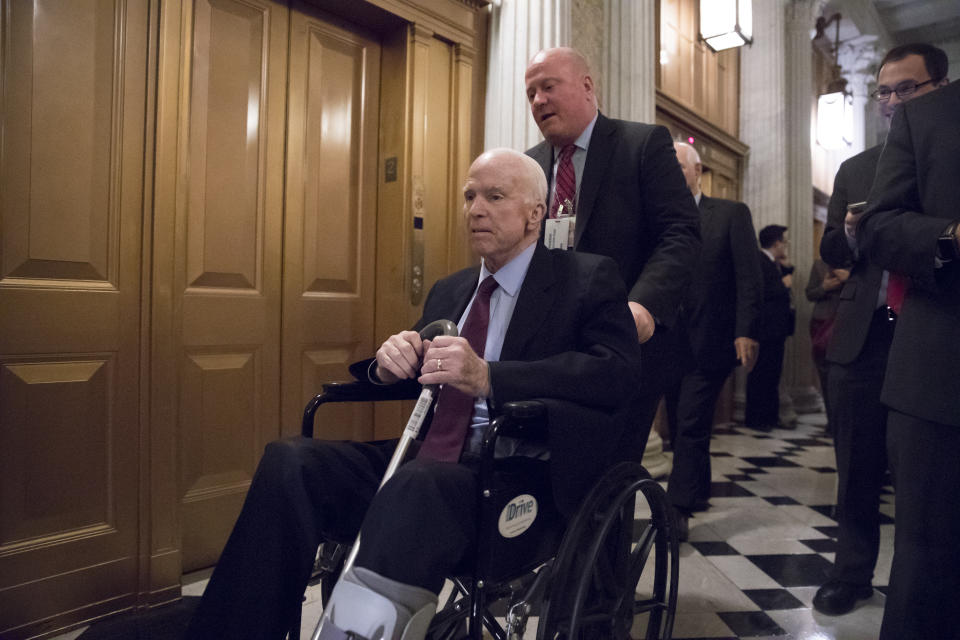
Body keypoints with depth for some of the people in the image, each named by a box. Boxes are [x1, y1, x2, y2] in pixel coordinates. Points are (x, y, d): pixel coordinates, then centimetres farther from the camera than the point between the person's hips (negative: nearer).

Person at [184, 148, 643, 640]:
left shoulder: (589, 280, 4)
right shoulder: (448, 292, 23)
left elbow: (619, 372, -12)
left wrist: (487, 377, -24)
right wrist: (390, 364, -2)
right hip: (426, 461, 6)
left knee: (415, 487, -37)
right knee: (287, 462, -17)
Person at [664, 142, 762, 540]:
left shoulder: (731, 214, 1)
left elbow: (749, 276, -5)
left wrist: (746, 331, -14)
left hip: (709, 340, -4)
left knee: (691, 423, -7)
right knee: (683, 421, 14)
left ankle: (678, 509, -1)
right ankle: (699, 489, 33)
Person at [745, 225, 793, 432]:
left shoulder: (773, 263, 16)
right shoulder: (758, 261, -14)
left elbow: (777, 292, 18)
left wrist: (785, 268, 10)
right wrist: (783, 284, -13)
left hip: (776, 328, 10)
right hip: (764, 328, -10)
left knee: (772, 373, 15)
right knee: (760, 374, -4)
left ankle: (771, 415, 23)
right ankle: (754, 418, 4)